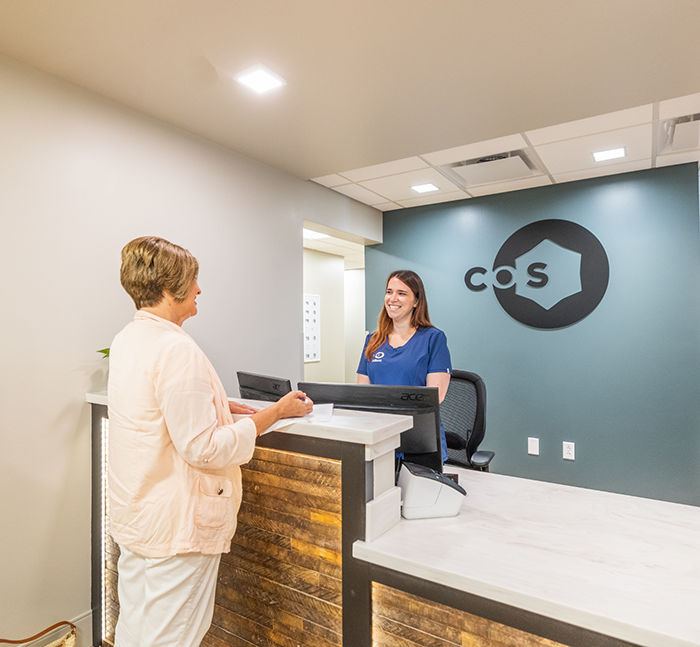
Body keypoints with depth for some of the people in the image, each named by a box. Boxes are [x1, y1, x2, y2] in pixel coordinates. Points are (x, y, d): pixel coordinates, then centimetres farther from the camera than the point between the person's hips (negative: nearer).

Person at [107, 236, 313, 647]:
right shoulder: (177, 350, -26)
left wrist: (219, 406, 11)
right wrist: (276, 412, -19)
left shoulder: (127, 340, 5)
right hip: (176, 524, -9)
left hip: (135, 516, 9)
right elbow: (203, 447, -26)